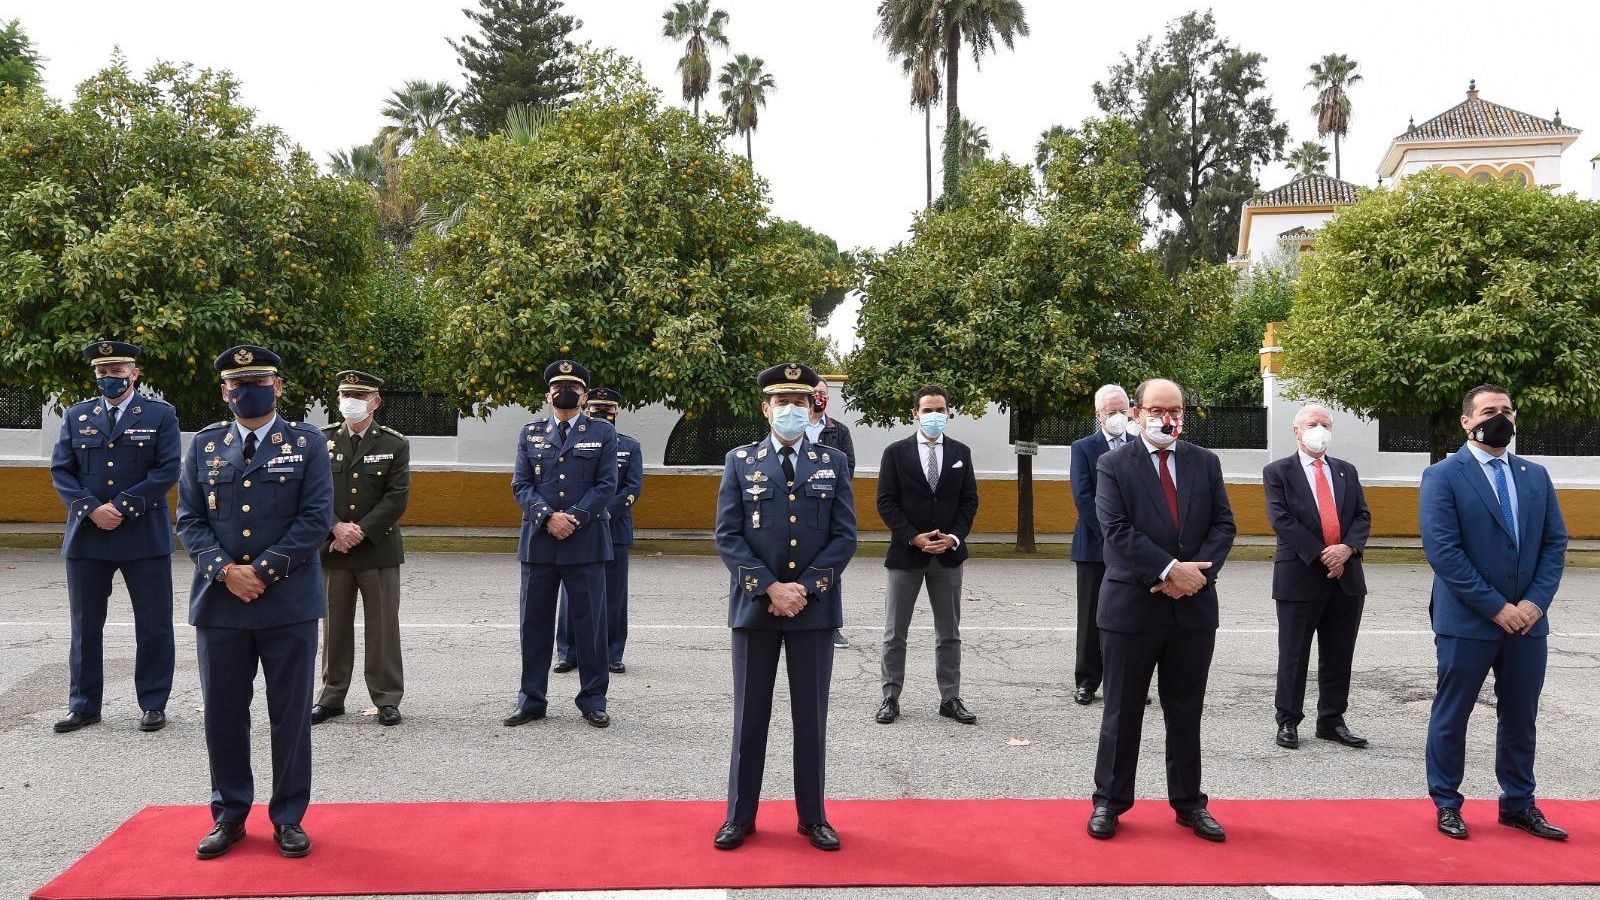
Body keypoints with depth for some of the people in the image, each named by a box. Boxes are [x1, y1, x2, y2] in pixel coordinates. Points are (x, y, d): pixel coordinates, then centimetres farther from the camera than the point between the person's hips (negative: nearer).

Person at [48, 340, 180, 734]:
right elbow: (60, 470, 5)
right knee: (85, 626, 10)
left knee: (153, 626, 3)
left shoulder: (160, 415, 1)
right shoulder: (77, 416, 10)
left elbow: (167, 470, -6)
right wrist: (92, 508, -11)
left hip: (144, 536, -3)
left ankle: (153, 704, 14)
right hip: (87, 536, 3)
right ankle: (84, 705, 21)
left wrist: (122, 506, -14)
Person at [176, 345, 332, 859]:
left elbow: (316, 518, -6)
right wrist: (225, 570, -11)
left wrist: (263, 571, -13)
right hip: (218, 601, 3)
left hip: (289, 603, -2)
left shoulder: (307, 443, 1)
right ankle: (229, 815, 26)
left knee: (290, 715, 5)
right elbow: (189, 519, 5)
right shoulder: (204, 445, 9)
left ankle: (288, 818, 18)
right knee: (223, 714, 10)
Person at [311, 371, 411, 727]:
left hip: (378, 548, -2)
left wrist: (361, 532, -14)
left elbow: (397, 497, -7)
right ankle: (332, 696, 20)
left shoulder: (395, 444, 1)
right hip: (333, 548, 2)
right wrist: (337, 527, -14)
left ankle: (387, 698, 11)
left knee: (383, 626, 3)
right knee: (335, 625, 9)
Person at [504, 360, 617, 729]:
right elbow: (521, 484, 4)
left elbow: (606, 485, -1)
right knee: (535, 623, 7)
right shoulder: (530, 433, 10)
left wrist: (574, 518, -13)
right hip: (538, 542, 2)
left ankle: (593, 699, 14)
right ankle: (531, 700, 17)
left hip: (586, 541, -2)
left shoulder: (603, 433, 5)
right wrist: (547, 516, -12)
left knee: (590, 622, 3)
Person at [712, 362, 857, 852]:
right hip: (754, 607, -1)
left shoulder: (833, 462, 5)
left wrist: (805, 589, -10)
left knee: (811, 716, 9)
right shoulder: (740, 461, 3)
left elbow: (845, 537, 0)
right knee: (749, 715, 8)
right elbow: (728, 536, -3)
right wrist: (770, 588, -13)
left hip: (815, 608, 1)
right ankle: (740, 816, 19)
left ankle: (813, 816, 21)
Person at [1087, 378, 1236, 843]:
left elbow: (1223, 524, 3)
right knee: (1122, 711, 7)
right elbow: (1117, 531, -13)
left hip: (1194, 605, 3)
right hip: (1131, 606, -3)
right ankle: (1109, 801, 19)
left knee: (1187, 712, 12)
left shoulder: (1206, 463, 7)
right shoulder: (1113, 465, -3)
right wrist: (1170, 570, -19)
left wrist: (1197, 572, -13)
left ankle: (1189, 803, 24)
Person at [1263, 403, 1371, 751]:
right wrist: (1321, 555, -15)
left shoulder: (1346, 471, 15)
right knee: (1293, 656, 3)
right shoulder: (1277, 472, -1)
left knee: (1338, 656, 10)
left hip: (1346, 576, 5)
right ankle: (1288, 722, 13)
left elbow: (1362, 516, 8)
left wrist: (1347, 547, -12)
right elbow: (1281, 520, -10)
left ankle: (1331, 721, 21)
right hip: (1300, 576, -4)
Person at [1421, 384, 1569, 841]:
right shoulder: (1442, 476, -7)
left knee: (1521, 717, 14)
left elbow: (1555, 543, 7)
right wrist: (1496, 607, -16)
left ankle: (1518, 804, 29)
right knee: (1451, 716, 7)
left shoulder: (1536, 475, 10)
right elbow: (1442, 551, -14)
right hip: (1467, 622, -5)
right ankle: (1446, 803, 20)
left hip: (1528, 620, 5)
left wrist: (1535, 602, -8)